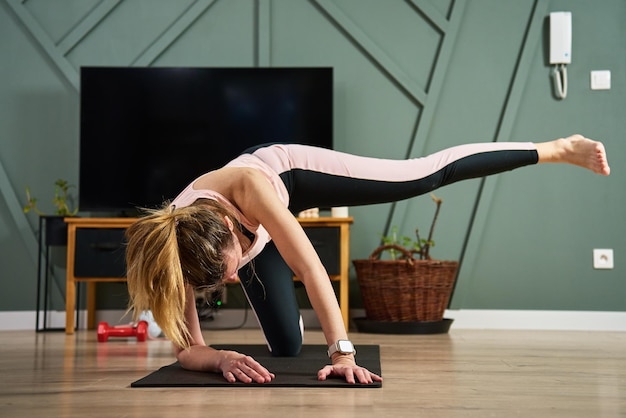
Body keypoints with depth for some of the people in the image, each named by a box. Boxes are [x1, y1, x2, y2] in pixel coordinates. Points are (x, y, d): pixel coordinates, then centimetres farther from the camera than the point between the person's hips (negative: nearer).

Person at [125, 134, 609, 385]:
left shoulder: (247, 185, -47)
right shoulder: (171, 252, -39)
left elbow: (308, 264, -47)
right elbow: (187, 348, -33)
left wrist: (343, 351, -51)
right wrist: (222, 358, -55)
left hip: (293, 173, -2)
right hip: (257, 235, 2)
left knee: (429, 174, 0)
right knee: (287, 348, 7)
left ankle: (556, 148, 20)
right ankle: (293, 315, 49)